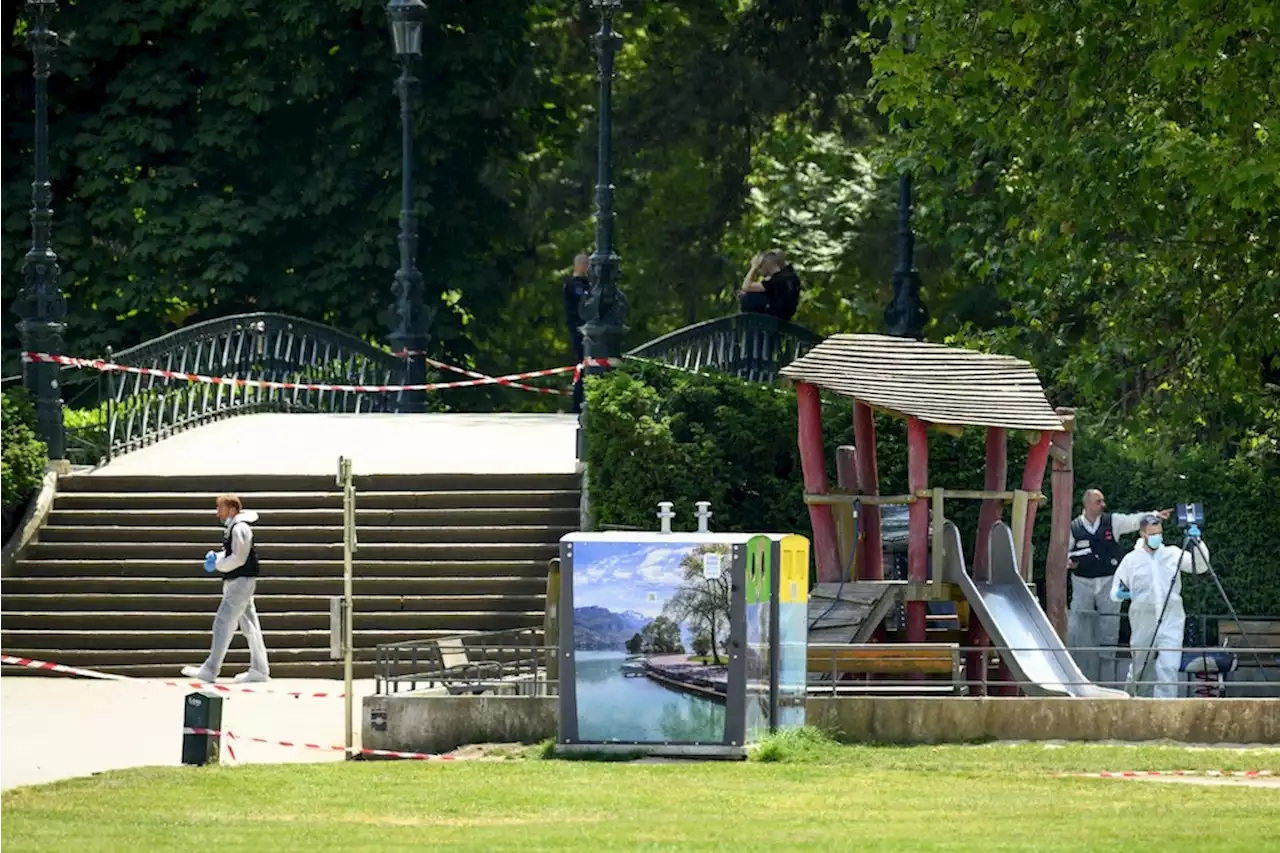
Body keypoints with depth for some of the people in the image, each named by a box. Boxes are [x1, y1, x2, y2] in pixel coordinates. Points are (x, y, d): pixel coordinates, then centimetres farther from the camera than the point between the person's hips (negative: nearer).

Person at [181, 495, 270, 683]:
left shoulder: (240, 529, -15)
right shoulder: (233, 528, 17)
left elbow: (238, 558, -21)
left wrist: (217, 564, -12)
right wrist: (215, 558, 6)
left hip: (240, 582, -11)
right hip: (239, 583, 11)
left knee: (223, 624, -11)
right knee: (249, 626, 11)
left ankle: (209, 670, -13)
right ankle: (259, 670, 14)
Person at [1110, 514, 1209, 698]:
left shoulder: (1173, 554, 5)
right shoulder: (1131, 559, 5)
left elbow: (1200, 566, -3)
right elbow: (1115, 591, 10)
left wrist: (1197, 544, -18)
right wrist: (1119, 594, -14)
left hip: (1171, 623, -1)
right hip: (1143, 625, 1)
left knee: (1168, 668, -16)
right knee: (1141, 669, 13)